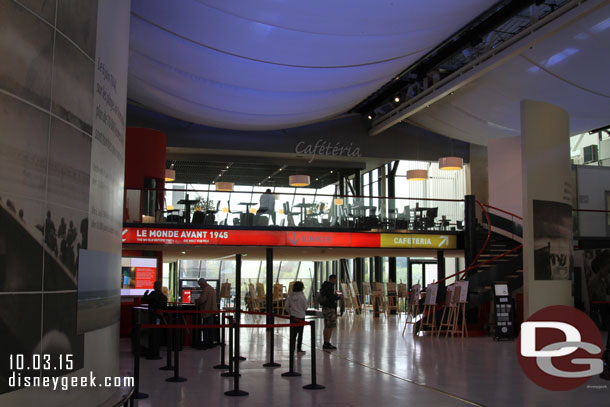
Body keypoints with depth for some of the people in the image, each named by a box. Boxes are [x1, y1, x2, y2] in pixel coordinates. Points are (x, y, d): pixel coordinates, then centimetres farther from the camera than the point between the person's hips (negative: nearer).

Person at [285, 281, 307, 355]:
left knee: (293, 333, 8)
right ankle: (299, 349, 10)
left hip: (292, 316, 4)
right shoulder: (302, 296, -13)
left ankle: (292, 348, 8)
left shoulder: (290, 296, -1)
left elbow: (286, 306, 2)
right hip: (300, 316, -3)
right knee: (300, 333, 7)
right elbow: (305, 307, -9)